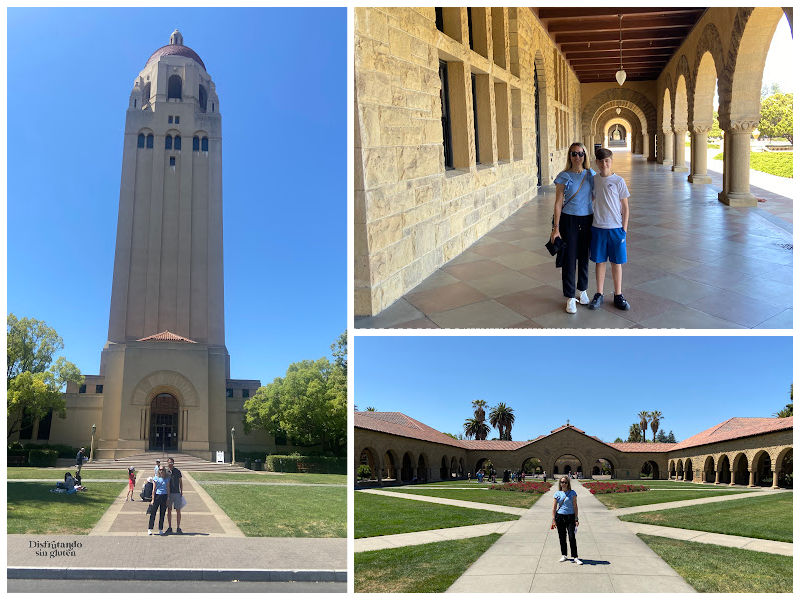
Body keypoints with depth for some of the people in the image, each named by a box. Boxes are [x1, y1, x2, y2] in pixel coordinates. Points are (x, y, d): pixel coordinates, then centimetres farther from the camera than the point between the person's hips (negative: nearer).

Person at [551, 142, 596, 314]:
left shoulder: (591, 175, 4)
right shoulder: (564, 177, -6)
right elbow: (558, 203, -6)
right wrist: (556, 228, -10)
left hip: (587, 220, 3)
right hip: (569, 220, -3)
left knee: (584, 257, 13)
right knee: (569, 259, -1)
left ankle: (582, 291, 30)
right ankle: (570, 298, 8)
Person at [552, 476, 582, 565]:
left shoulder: (572, 493, -1)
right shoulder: (557, 494, 3)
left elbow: (575, 506, 1)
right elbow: (554, 508, 6)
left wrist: (576, 519, -4)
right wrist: (553, 520, 2)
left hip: (570, 517, -2)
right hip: (560, 517, 2)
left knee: (572, 537, -8)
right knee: (562, 537, 8)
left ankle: (575, 557, -2)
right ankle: (564, 555, 21)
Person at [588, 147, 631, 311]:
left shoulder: (618, 181, -5)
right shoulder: (593, 179, 3)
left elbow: (625, 207, -1)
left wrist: (624, 229, -5)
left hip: (616, 228, -2)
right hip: (598, 228, 2)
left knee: (617, 262, 6)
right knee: (599, 261, 8)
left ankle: (618, 295, 18)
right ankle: (599, 294, 19)